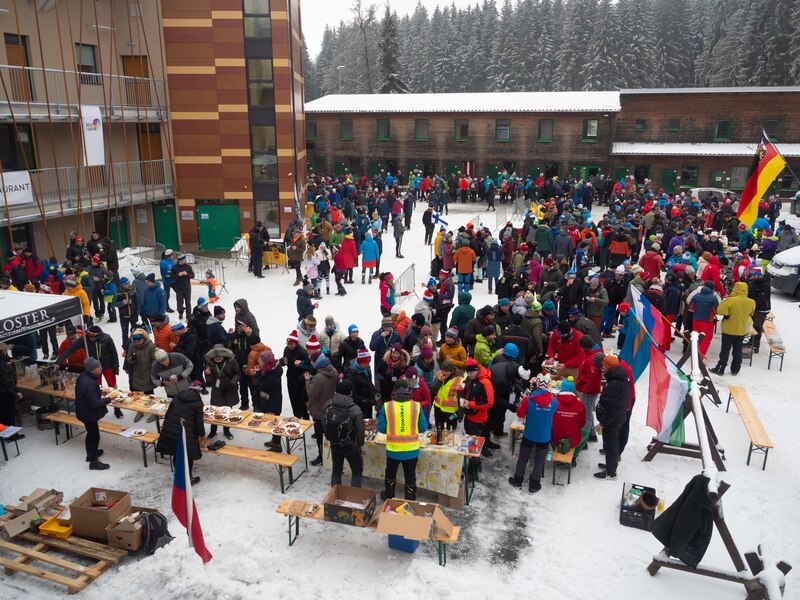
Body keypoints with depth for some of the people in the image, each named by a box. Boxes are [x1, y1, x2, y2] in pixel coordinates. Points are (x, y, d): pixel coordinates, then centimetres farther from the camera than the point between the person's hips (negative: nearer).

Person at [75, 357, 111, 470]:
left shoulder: (83, 376, -4)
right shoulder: (89, 384, -34)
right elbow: (95, 403, -30)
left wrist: (100, 392, 4)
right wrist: (110, 399, -24)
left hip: (85, 411, 10)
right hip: (89, 413, -10)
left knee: (91, 433, 27)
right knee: (94, 436, 6)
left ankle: (91, 453, 47)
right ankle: (93, 462, 19)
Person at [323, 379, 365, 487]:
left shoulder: (327, 405, -9)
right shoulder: (355, 409, -24)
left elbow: (324, 425, 2)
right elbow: (360, 430, -17)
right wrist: (359, 445, 2)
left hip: (334, 445, 4)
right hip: (350, 446, -4)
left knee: (336, 471, 20)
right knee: (357, 472, 15)